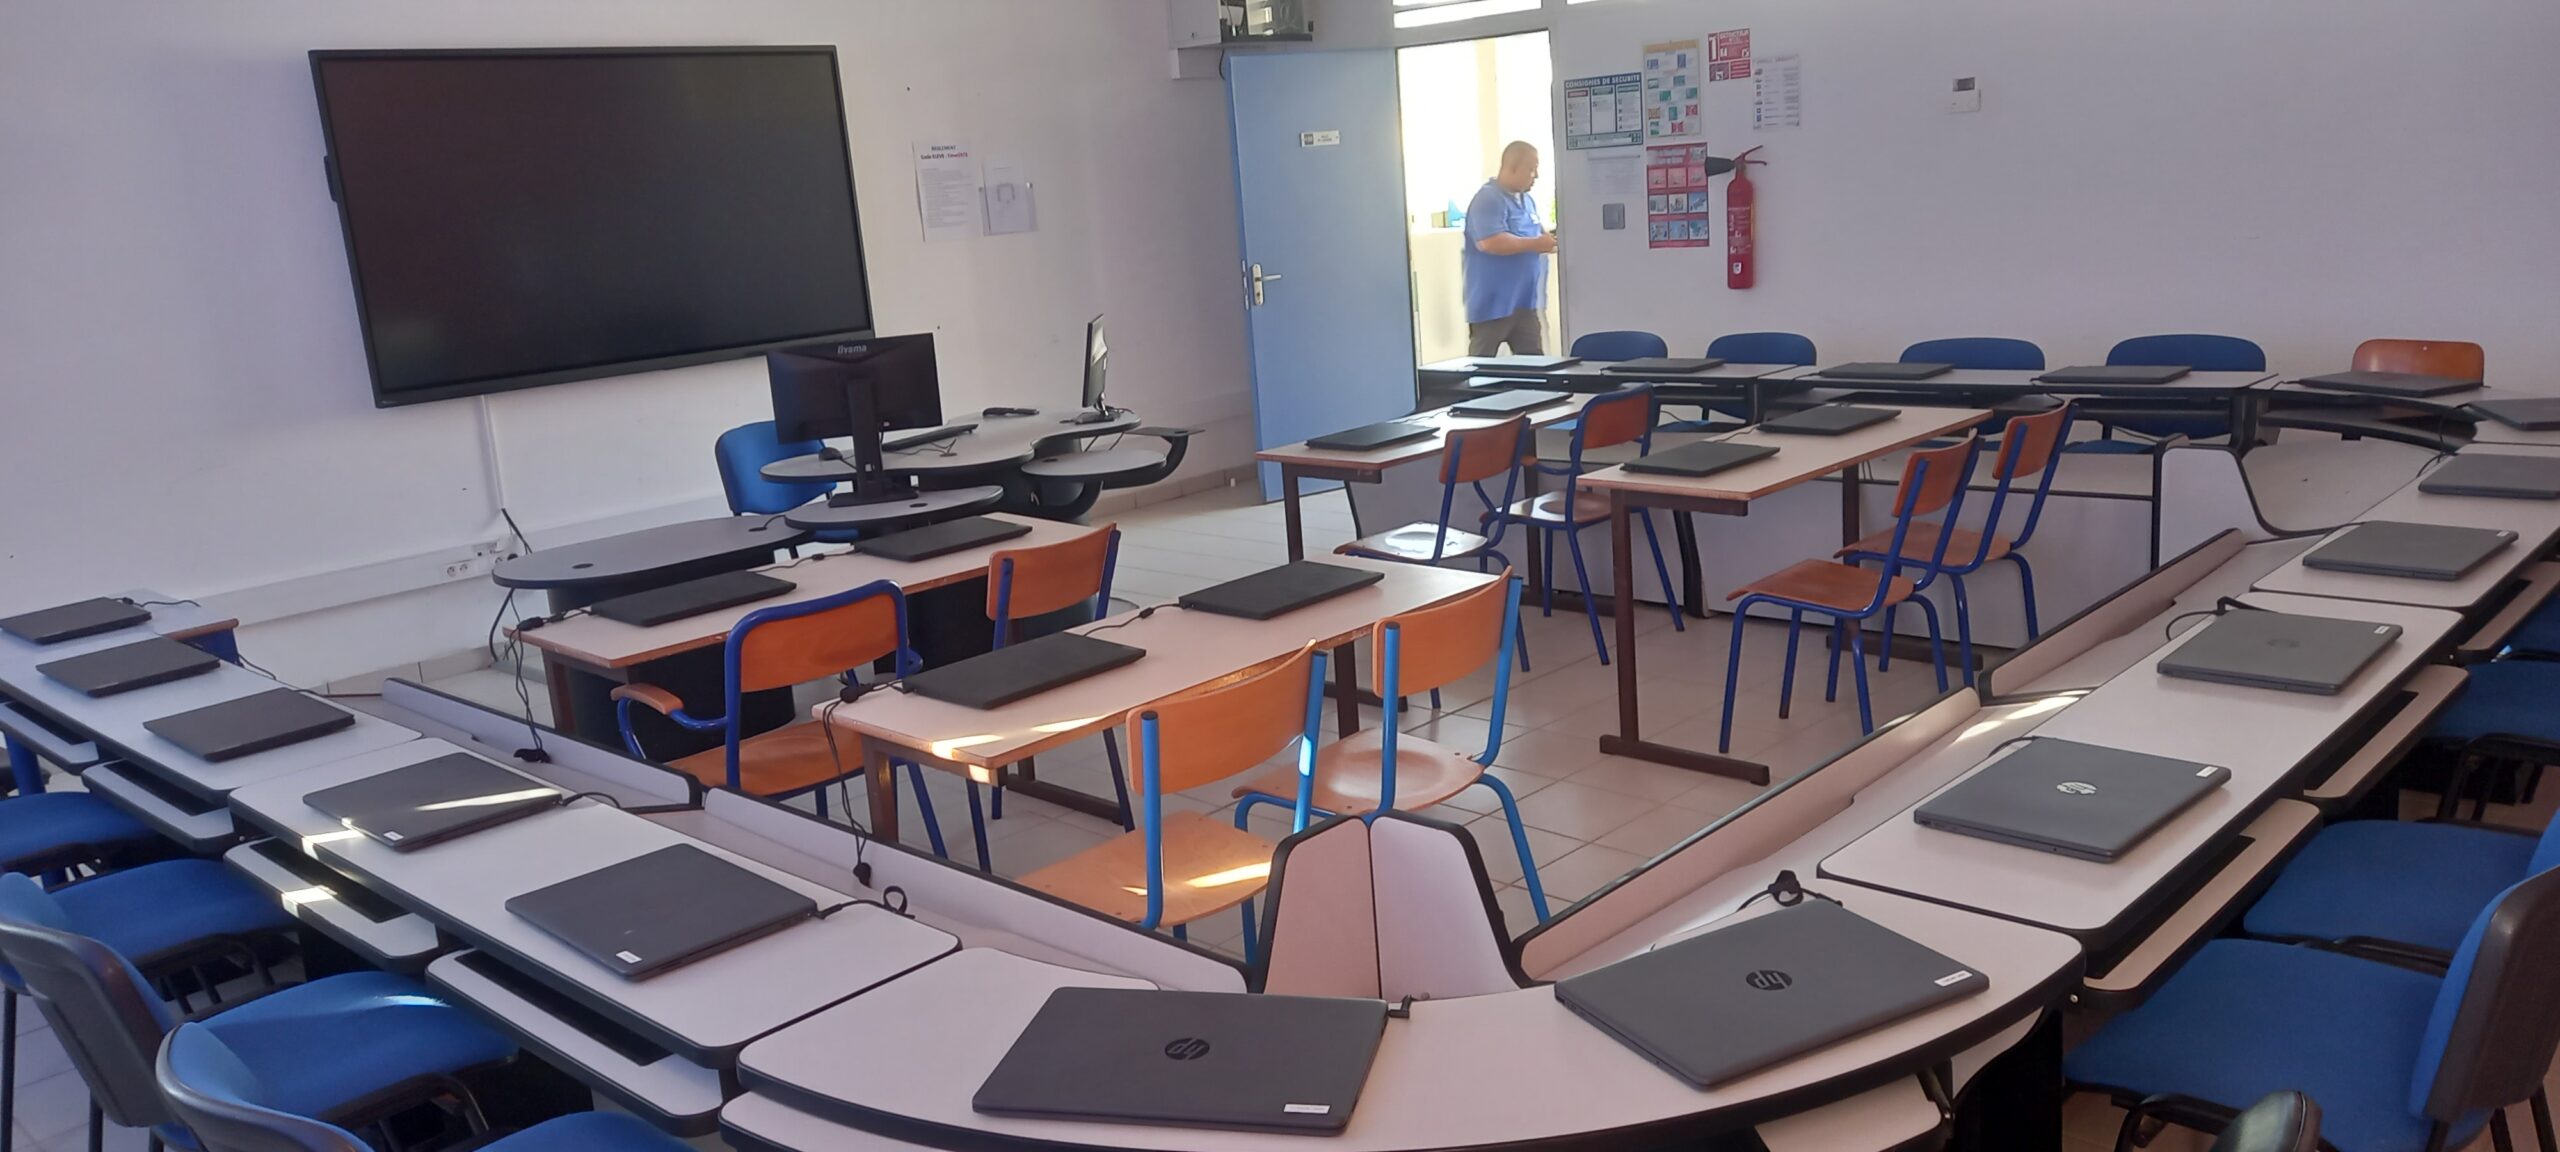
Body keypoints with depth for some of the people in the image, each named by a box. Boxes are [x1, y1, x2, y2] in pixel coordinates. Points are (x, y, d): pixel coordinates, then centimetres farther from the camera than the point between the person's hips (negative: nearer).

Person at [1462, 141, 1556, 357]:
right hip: (1493, 303, -9)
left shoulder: (1526, 200, 15)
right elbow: (1491, 242, -27)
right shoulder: (1488, 199, -14)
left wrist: (1547, 240, 4)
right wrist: (1536, 244, -19)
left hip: (1523, 301, 9)